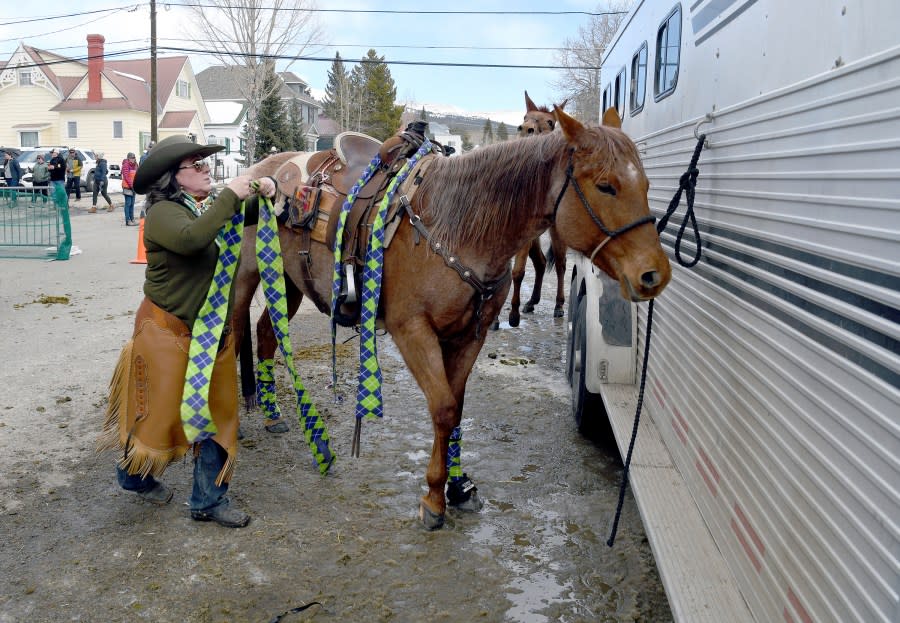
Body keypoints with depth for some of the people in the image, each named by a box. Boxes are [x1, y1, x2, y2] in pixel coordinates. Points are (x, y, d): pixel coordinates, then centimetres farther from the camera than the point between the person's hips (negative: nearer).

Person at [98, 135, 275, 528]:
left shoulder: (211, 207, 7)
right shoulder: (163, 213, -17)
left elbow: (250, 216, 13)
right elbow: (192, 238, -38)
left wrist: (264, 193, -9)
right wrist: (230, 196, -31)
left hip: (215, 331, 8)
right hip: (170, 332, -7)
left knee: (218, 414, 10)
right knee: (162, 411, 8)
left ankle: (208, 500, 23)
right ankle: (134, 474, 38)